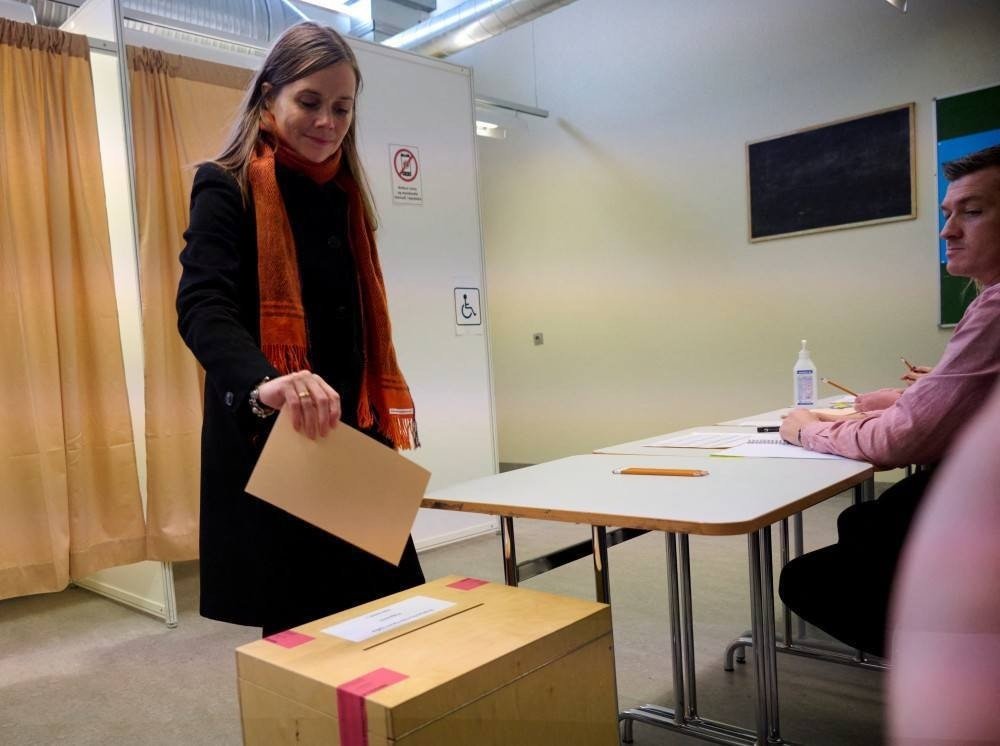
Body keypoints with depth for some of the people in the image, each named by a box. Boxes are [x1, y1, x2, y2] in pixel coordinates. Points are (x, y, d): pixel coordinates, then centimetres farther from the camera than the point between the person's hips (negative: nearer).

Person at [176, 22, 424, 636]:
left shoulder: (344, 194, 15)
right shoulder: (228, 187, -4)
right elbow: (203, 307, -20)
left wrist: (380, 423, 15)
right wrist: (264, 384, -39)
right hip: (268, 442, -5)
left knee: (386, 609, 6)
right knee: (297, 622, 3)